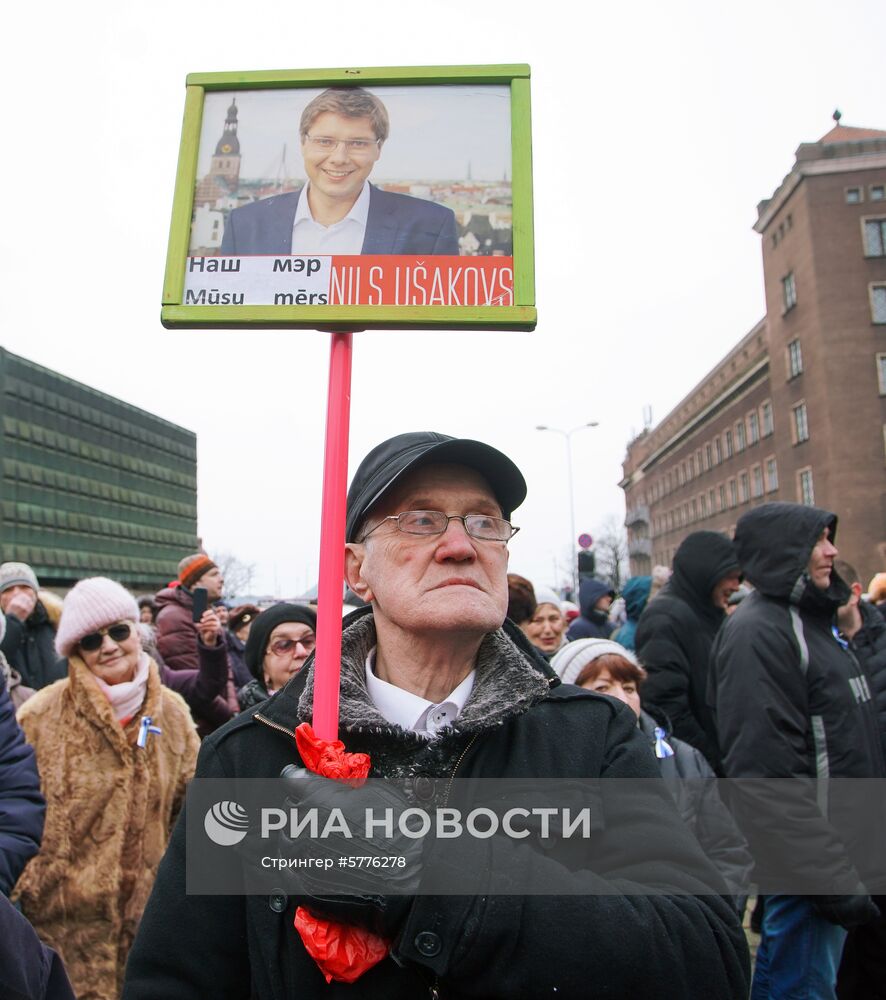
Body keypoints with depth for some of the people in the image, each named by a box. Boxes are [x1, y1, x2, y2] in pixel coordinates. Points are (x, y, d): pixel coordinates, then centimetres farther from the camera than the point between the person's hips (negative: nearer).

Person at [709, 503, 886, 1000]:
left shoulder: (808, 620, 14)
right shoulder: (758, 629, -18)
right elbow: (770, 772, -25)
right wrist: (834, 880, -23)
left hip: (838, 850, 9)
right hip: (812, 863, -9)